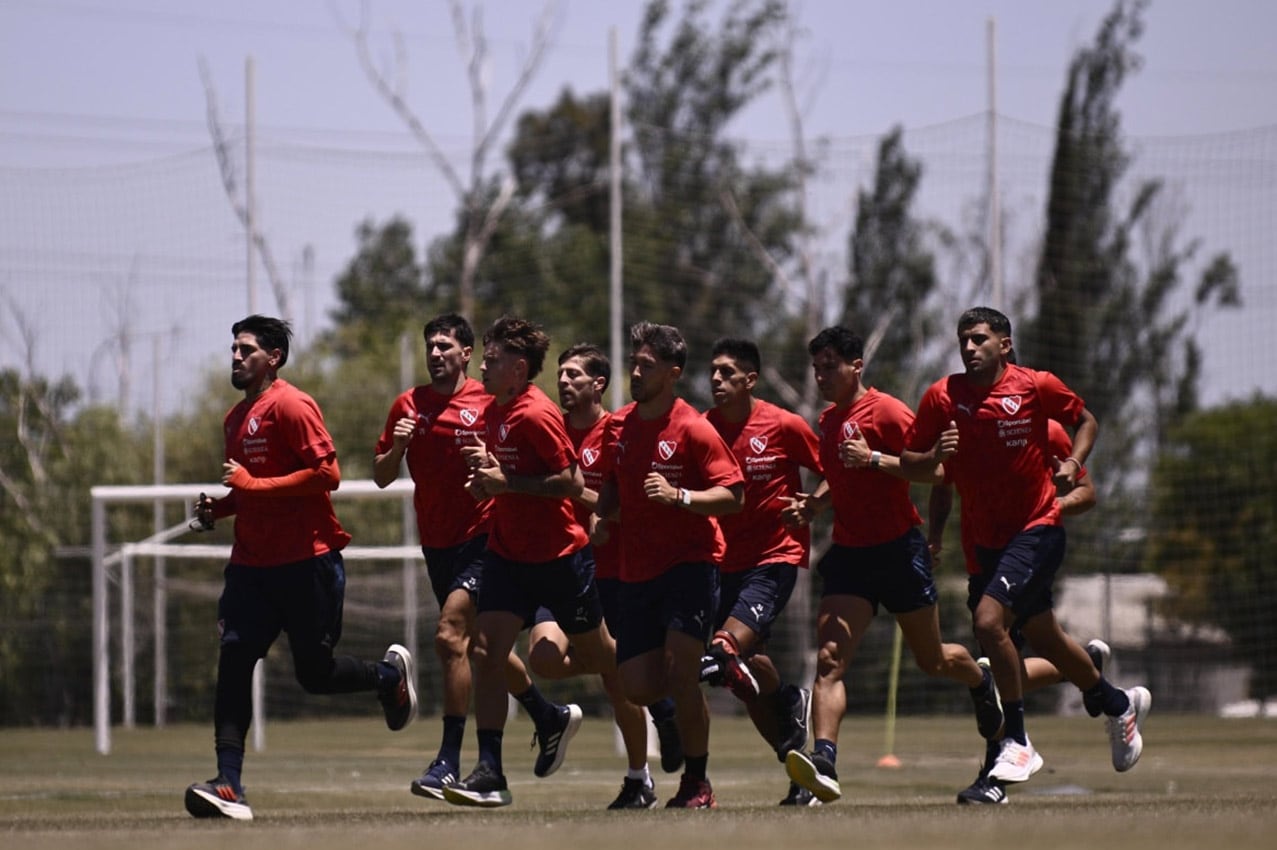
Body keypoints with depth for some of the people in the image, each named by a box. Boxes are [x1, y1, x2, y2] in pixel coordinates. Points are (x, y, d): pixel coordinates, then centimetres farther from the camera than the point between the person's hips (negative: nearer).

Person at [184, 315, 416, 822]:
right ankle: (229, 787, -16)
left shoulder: (291, 407, -10)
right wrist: (220, 508, 10)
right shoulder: (236, 418, 18)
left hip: (306, 563, -7)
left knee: (315, 673, -1)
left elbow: (327, 474, -19)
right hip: (252, 564, 7)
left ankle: (390, 674, 31)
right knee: (232, 661, -10)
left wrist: (251, 485, -20)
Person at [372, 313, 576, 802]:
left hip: (481, 538, -6)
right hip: (436, 543, 6)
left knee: (450, 636, -20)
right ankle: (548, 716, 39)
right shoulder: (408, 406, 7)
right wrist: (396, 448, -11)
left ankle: (449, 762, -19)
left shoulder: (488, 404, -6)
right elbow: (382, 477, 9)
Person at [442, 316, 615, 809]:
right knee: (485, 652, -9)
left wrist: (505, 481, -23)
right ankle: (489, 774, -10)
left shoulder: (536, 415, -18)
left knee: (596, 655, 10)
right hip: (507, 553, 7)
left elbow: (572, 482, -22)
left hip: (558, 554, -7)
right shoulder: (494, 410, 8)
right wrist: (486, 473, 1)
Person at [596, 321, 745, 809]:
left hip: (690, 563, -6)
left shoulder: (692, 429, -9)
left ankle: (697, 783, -3)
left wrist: (678, 496, -24)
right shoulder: (622, 427, 10)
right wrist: (605, 513, 6)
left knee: (679, 671, -17)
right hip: (637, 570, 6)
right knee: (639, 688, -1)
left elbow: (733, 495, -11)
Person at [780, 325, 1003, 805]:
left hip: (899, 550, -5)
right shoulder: (827, 421, 11)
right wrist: (812, 504, 7)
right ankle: (823, 762, -30)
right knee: (829, 658, -17)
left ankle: (981, 680, 47)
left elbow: (935, 470, -17)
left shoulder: (886, 412, -12)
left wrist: (874, 458, -25)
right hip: (849, 553, 5)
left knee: (932, 661, 12)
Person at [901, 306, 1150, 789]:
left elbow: (1085, 420, 9)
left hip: (1037, 529, -5)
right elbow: (909, 463, 1)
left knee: (989, 619, -24)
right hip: (985, 539, 5)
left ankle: (1017, 744, -13)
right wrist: (933, 455, -21)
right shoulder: (941, 397, -3)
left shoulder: (1036, 387, -9)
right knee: (1044, 640, 17)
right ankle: (1119, 704, 43)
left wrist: (1074, 463, -9)